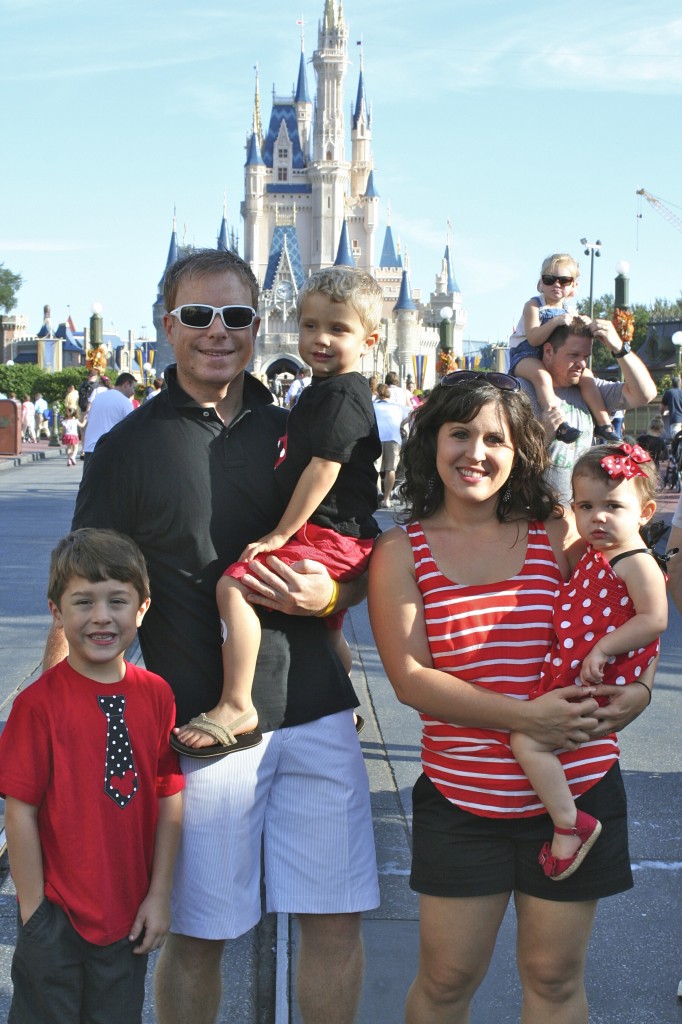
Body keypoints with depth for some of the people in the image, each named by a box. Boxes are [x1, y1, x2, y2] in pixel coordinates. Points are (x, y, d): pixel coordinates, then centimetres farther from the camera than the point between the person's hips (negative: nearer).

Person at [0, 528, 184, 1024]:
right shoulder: (40, 703, -14)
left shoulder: (156, 695, -3)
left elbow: (170, 799, 1)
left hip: (129, 915, 4)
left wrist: (160, 895, 0)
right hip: (57, 915, -3)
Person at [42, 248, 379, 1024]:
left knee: (336, 920, 7)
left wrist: (326, 593, -6)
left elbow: (360, 568, 17)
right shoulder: (129, 448, 1)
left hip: (316, 713, 3)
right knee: (198, 933, 6)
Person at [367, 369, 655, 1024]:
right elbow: (409, 677, -10)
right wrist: (524, 716, -20)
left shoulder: (557, 533, 0)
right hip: (461, 796, -1)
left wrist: (636, 690, -12)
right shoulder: (401, 551, -2)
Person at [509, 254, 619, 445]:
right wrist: (556, 321, -32)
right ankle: (558, 424, -45)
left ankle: (603, 423, -4)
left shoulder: (569, 310, 10)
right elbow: (533, 339, -23)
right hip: (526, 356, -6)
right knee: (542, 375, -37)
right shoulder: (533, 305, -9)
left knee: (586, 375, -9)